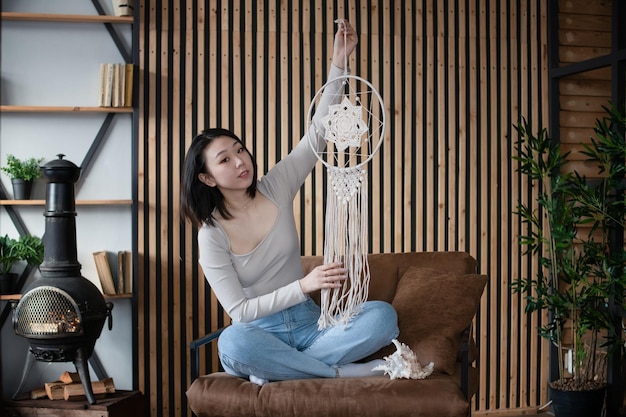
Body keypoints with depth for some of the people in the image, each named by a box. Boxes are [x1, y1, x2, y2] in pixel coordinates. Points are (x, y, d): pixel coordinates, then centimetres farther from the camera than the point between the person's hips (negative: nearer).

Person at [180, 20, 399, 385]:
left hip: (308, 323, 4)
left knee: (383, 315, -21)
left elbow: (318, 132, -5)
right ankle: (343, 371, -24)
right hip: (261, 334, -3)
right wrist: (304, 285, -25)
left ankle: (278, 368, -19)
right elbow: (239, 311, -15)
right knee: (233, 343, -39)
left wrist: (339, 62, -14)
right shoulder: (212, 236, -9)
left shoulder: (276, 188, -1)